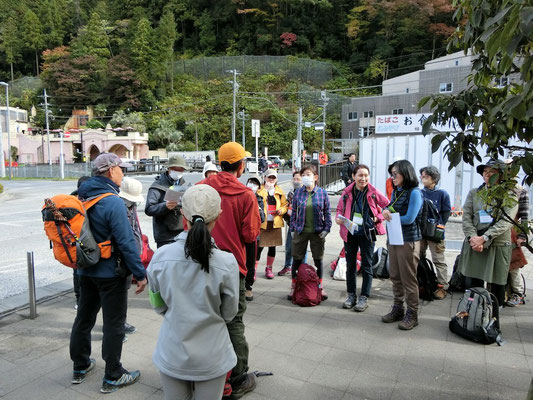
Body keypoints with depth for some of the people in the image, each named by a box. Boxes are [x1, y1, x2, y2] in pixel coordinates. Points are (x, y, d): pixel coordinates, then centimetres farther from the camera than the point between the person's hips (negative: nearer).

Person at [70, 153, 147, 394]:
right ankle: (112, 378, 16)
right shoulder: (113, 201, -21)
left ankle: (80, 367, 37)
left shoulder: (82, 196, 4)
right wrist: (140, 274, -18)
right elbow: (126, 242, -24)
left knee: (84, 318, 20)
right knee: (113, 324, 5)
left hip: (85, 271, 8)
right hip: (110, 273, -8)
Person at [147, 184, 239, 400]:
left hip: (172, 355, 2)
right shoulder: (226, 262, -21)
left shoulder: (160, 257, -15)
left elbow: (159, 306, -1)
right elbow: (229, 313, -7)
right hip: (211, 357, -1)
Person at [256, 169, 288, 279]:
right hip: (262, 223, -4)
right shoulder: (259, 191, 0)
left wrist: (281, 210, -4)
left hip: (275, 223, 4)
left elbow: (285, 204, 16)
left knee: (272, 247, 12)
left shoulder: (279, 192, 12)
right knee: (259, 246, -5)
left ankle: (269, 268, 28)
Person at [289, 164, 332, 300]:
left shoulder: (322, 193, -4)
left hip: (317, 232, -1)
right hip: (300, 231, 1)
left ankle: (320, 286, 28)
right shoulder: (298, 193, -1)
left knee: (318, 259, 11)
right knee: (297, 259, 8)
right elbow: (293, 212, 5)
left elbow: (327, 213, 1)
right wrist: (293, 228, 2)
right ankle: (294, 286, 24)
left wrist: (326, 229, -4)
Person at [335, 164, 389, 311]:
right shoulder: (347, 192, -1)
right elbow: (340, 209, 11)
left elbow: (388, 207, 3)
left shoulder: (374, 193, -7)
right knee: (350, 266, 12)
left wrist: (378, 218, -9)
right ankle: (351, 295, 27)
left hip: (367, 233, -2)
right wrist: (338, 218, -8)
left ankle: (364, 298, 17)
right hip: (349, 233, 3)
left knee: (366, 266, 5)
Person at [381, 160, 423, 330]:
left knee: (408, 278, 0)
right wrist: (386, 211, -11)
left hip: (408, 240, -8)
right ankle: (398, 309, 27)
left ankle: (412, 313, 13)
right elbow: (389, 208, 12)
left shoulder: (414, 193, -12)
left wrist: (391, 217, -5)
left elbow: (409, 219, -17)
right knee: (395, 276, 14)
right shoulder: (395, 191, 12)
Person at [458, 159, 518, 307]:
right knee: (472, 284, 5)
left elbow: (506, 222, -10)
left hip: (498, 246, -2)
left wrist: (484, 238, -19)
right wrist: (472, 237, -14)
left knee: (497, 284, 7)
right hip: (474, 245, 2)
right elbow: (466, 217, 1)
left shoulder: (509, 196, 1)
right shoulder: (474, 193, 9)